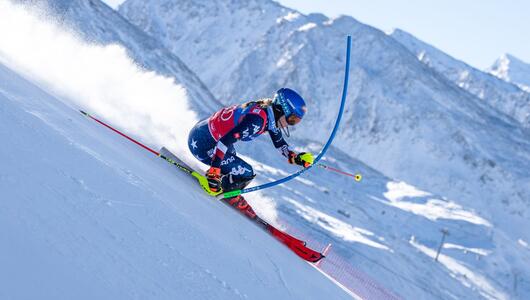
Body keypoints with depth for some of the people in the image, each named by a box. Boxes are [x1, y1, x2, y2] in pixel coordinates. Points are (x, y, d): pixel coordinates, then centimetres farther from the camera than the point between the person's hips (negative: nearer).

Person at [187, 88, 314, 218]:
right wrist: (214, 173, -36)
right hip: (201, 144, -10)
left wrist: (296, 158, 1)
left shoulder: (271, 115, -1)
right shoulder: (257, 120, -29)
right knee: (246, 173, -11)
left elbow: (280, 144, 14)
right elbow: (224, 142, -35)